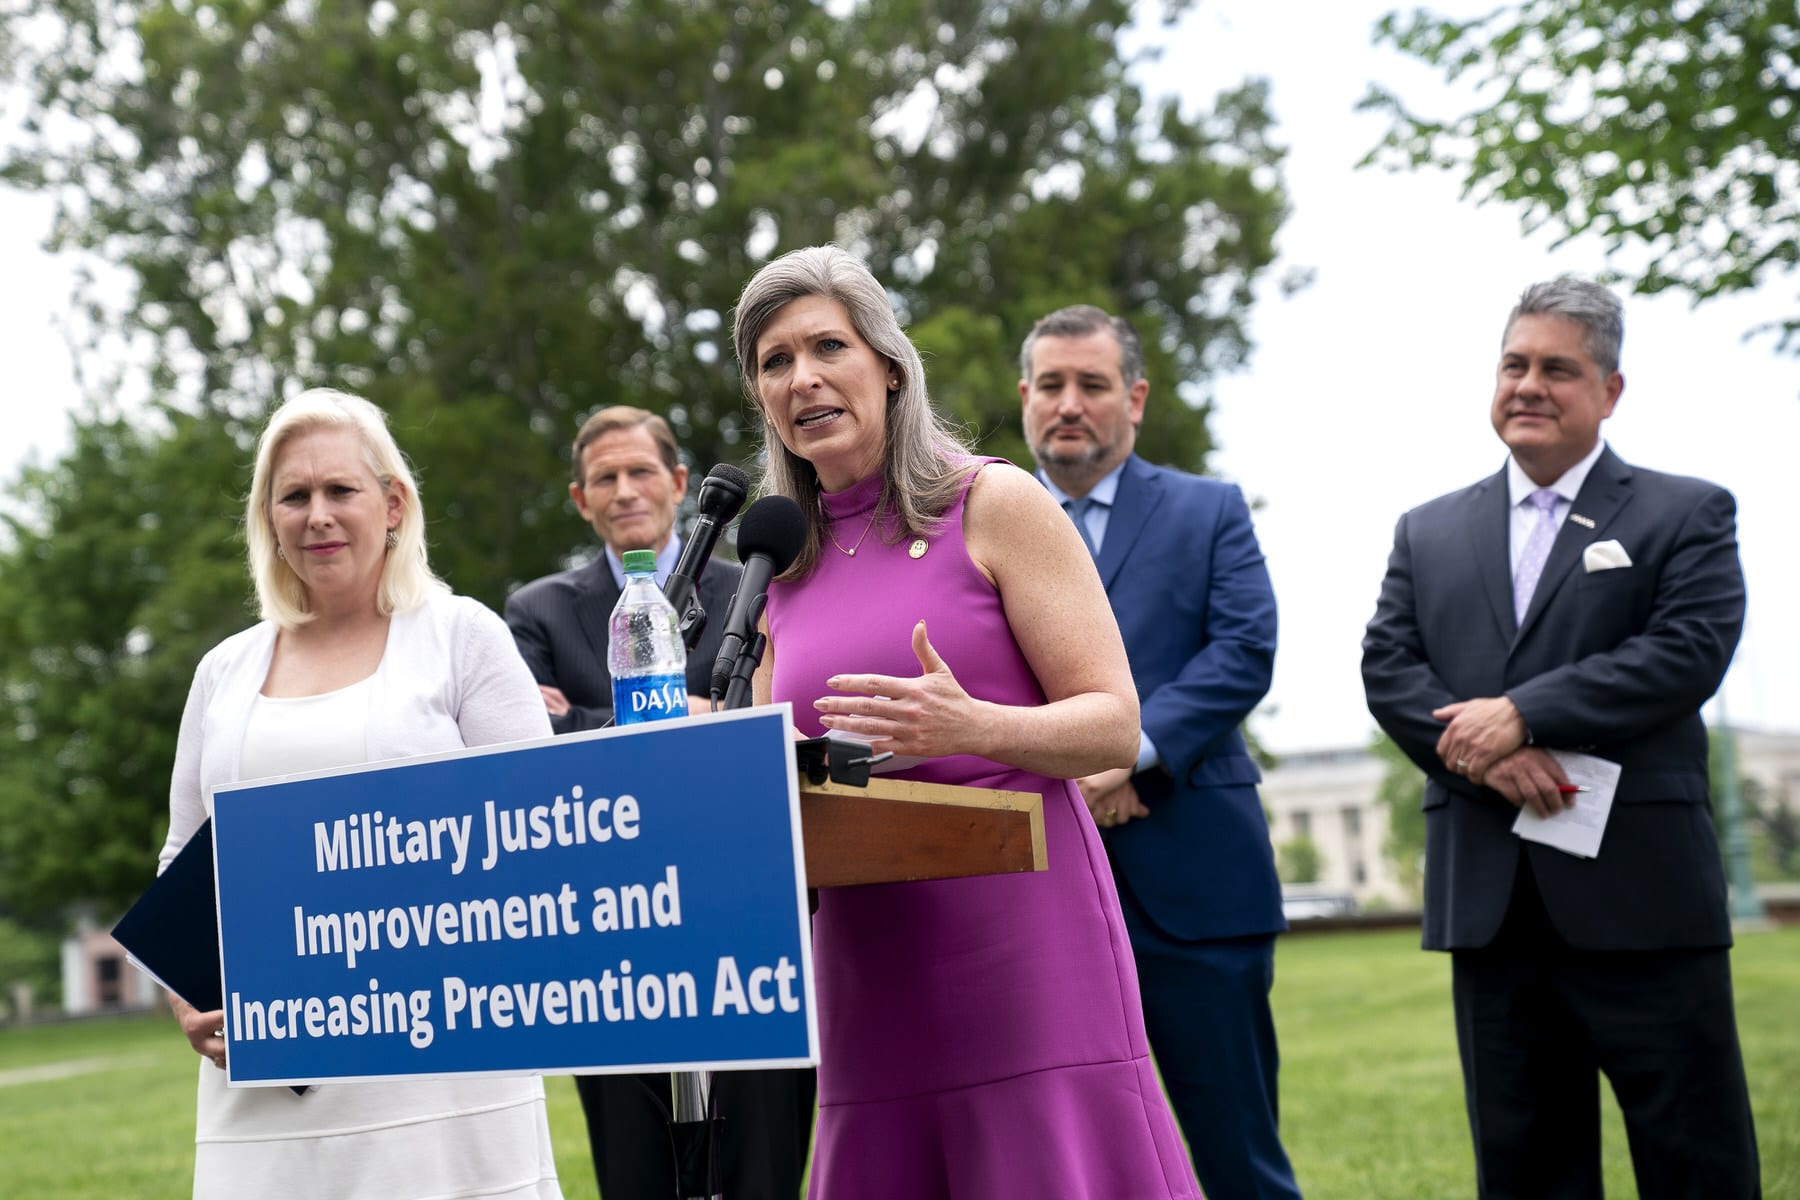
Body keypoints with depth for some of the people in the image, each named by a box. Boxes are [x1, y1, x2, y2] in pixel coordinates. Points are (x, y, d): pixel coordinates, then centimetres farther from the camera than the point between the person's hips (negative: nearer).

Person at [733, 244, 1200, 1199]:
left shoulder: (993, 504, 1)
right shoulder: (785, 565, 16)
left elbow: (1114, 725, -4)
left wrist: (974, 726, -23)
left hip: (1026, 948, -5)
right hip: (871, 972, 5)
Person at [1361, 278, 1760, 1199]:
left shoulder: (1686, 515, 5)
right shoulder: (1428, 532, 16)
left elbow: (1692, 649, -10)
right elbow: (1386, 666, 5)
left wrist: (1521, 715, -17)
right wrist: (1484, 755, -13)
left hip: (1641, 890, -3)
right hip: (1489, 902, 4)